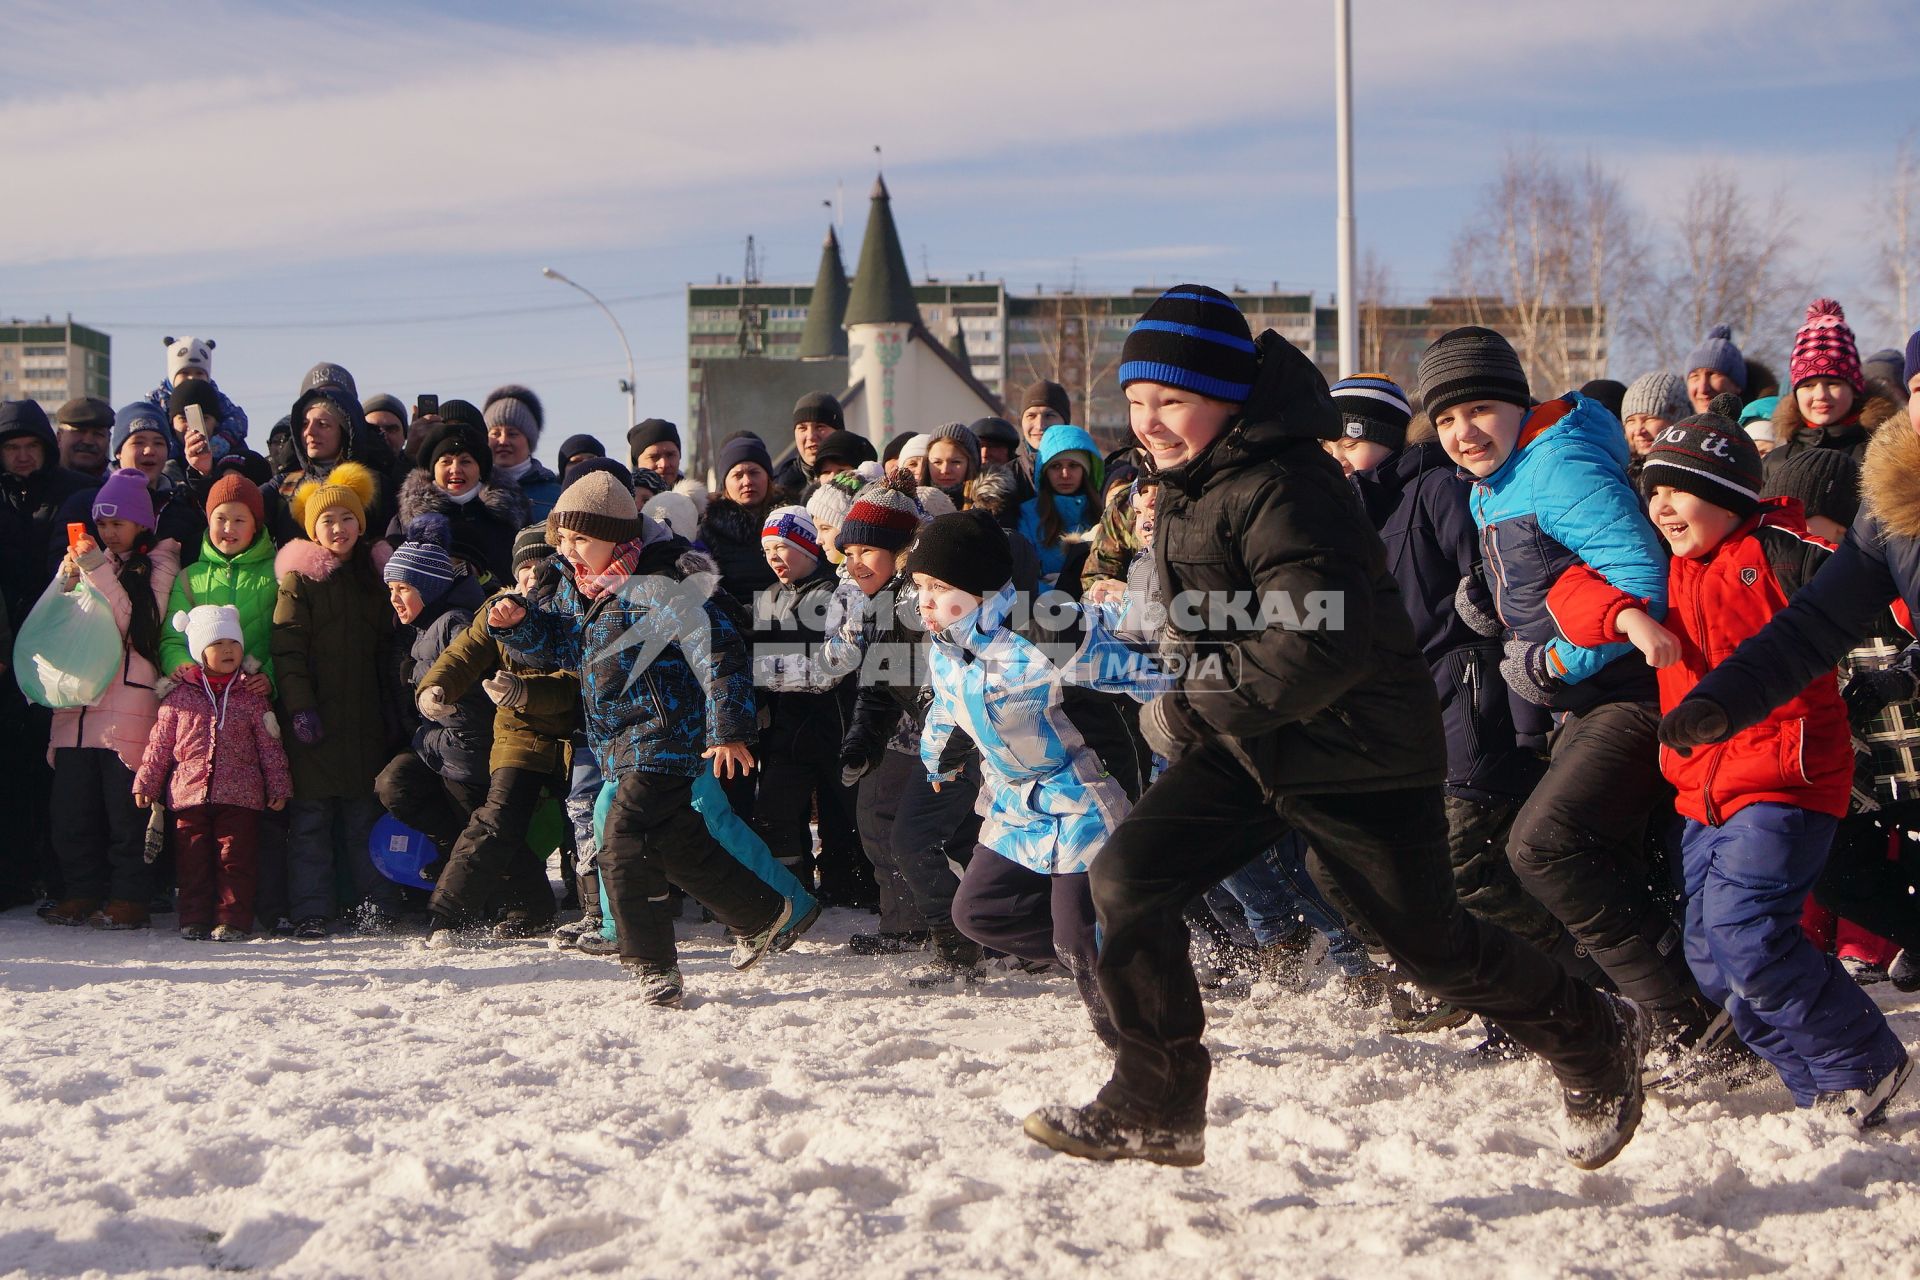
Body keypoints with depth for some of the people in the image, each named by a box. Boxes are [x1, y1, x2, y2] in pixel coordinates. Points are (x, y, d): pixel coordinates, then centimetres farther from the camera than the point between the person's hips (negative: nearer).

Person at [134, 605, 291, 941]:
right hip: (189, 794, 1)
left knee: (235, 859, -2)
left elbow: (270, 746, 9)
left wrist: (279, 786, 6)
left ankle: (234, 921, 2)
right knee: (193, 859, 4)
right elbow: (160, 743, 10)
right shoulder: (179, 696, 6)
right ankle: (195, 921, 11)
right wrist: (145, 782, 8)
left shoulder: (251, 697, 6)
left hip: (240, 797, -1)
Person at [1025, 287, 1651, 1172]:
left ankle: (1595, 1040, 32)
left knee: (1429, 944, 5)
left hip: (1356, 751, -8)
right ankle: (1157, 1108, 1)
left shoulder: (1281, 489, -23)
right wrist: (1191, 709, 14)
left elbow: (1323, 642, -32)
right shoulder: (1192, 486, 7)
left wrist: (1188, 711, -26)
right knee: (1127, 878, -9)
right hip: (1245, 747, 8)